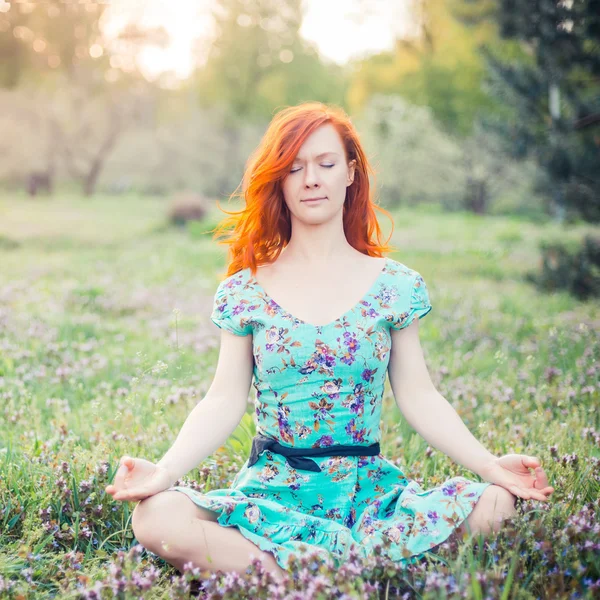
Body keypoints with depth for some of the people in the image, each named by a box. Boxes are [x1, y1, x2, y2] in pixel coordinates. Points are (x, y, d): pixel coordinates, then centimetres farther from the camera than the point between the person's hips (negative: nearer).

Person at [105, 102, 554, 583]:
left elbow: (418, 398, 4)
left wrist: (489, 464, -9)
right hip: (273, 486, 0)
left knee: (492, 504, -27)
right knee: (157, 517, -29)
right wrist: (167, 469, -16)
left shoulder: (395, 285, 4)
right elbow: (225, 402, 0)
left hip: (369, 485, 1)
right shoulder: (245, 290, 4)